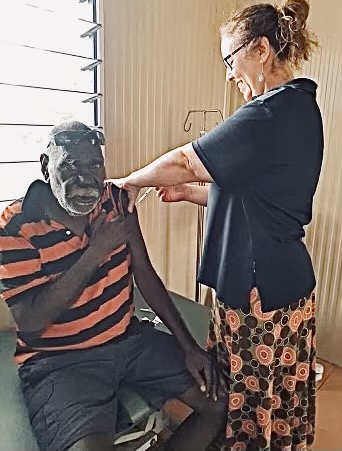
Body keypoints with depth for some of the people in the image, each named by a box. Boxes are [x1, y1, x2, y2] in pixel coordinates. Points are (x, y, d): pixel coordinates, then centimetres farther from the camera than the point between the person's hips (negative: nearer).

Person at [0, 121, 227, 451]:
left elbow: (144, 275, 3)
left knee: (222, 398, 2)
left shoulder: (116, 202, -2)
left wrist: (188, 345, -1)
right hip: (59, 359, -4)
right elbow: (30, 322, -21)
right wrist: (97, 249, -25)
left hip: (129, 338, 5)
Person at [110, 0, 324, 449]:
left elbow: (183, 161, -18)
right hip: (275, 282, 9)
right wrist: (191, 192, 9)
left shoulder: (274, 113, -19)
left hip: (261, 289, -9)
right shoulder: (297, 108, 12)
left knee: (253, 407, 11)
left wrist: (130, 183, -1)